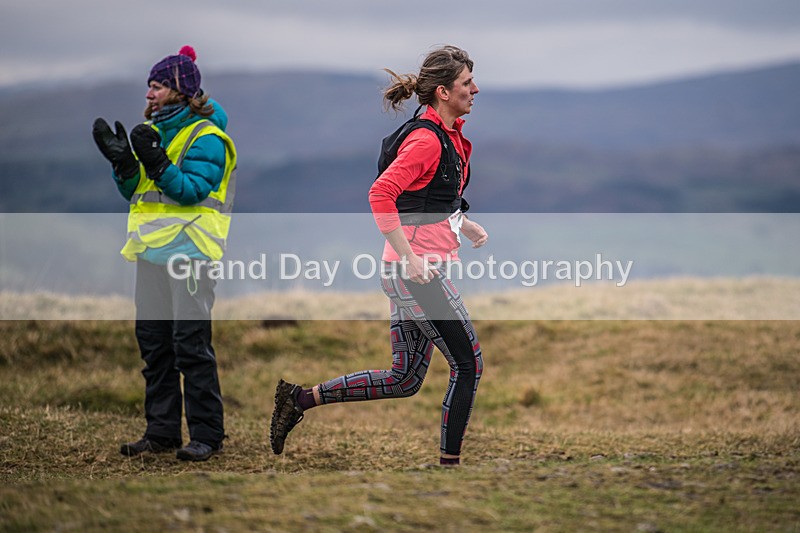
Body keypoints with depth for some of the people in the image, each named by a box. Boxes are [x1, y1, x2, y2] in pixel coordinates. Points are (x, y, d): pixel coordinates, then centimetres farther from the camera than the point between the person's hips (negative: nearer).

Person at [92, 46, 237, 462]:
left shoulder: (206, 138, -7)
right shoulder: (151, 132, 16)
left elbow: (192, 190, -18)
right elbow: (134, 191, 14)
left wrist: (156, 161, -27)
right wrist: (121, 160, -3)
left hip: (188, 250, -8)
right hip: (151, 248, 8)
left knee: (191, 342, -8)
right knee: (153, 341, 8)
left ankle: (206, 434, -3)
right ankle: (162, 431, 15)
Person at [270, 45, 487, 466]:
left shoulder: (449, 135, 14)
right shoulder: (427, 140, -16)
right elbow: (381, 194, -26)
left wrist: (463, 225, 15)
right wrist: (410, 259, -26)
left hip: (412, 272, 10)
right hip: (418, 272, -10)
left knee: (404, 380, 10)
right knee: (468, 364, -2)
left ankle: (299, 399, 13)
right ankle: (449, 461, 6)